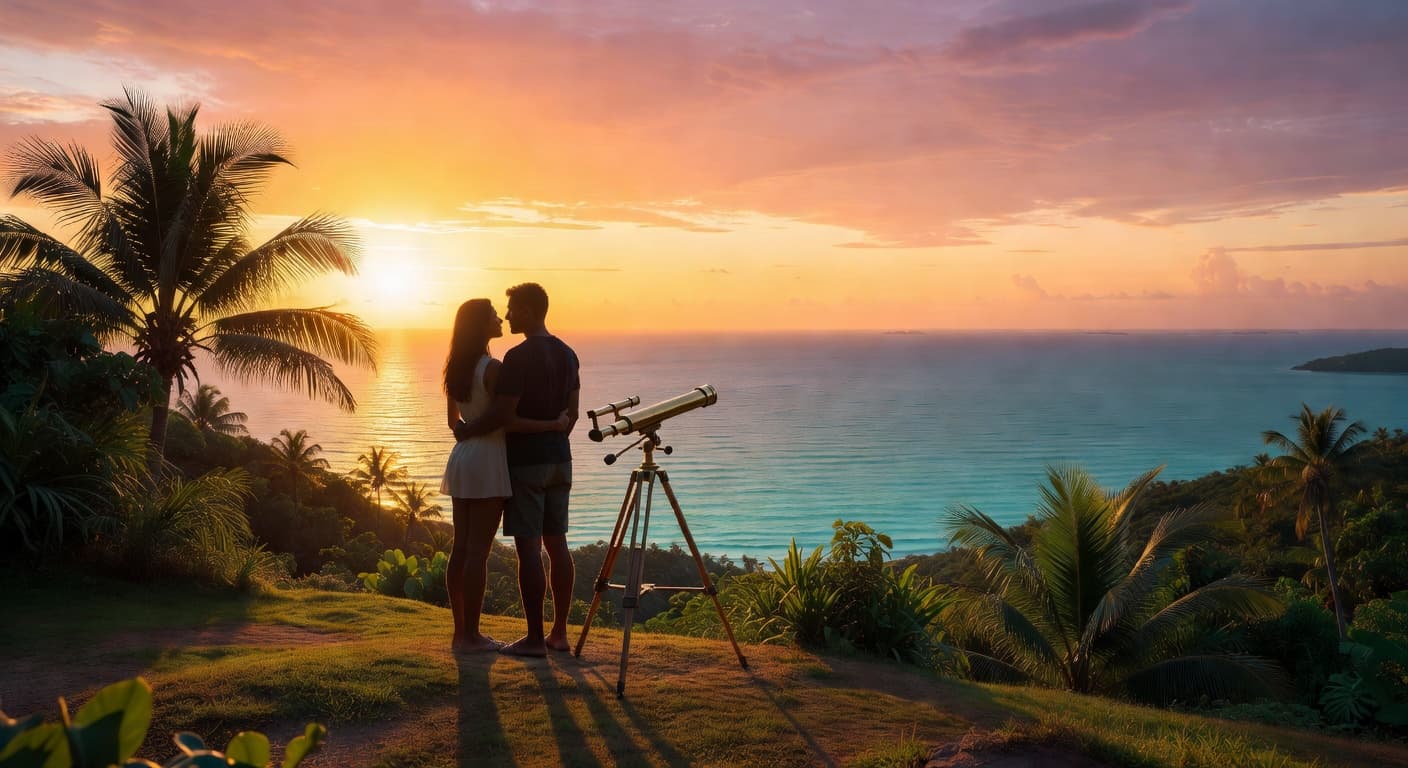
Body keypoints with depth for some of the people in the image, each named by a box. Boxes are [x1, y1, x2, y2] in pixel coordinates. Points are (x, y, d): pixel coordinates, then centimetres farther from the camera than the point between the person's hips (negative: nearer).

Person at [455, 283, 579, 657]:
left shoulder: (519, 357, -16)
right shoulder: (567, 354, 9)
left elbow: (503, 414, -19)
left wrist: (467, 430, -4)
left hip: (525, 461, -8)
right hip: (559, 458, 8)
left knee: (529, 548, -4)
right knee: (557, 543, 10)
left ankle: (535, 638, 0)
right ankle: (559, 632, 16)